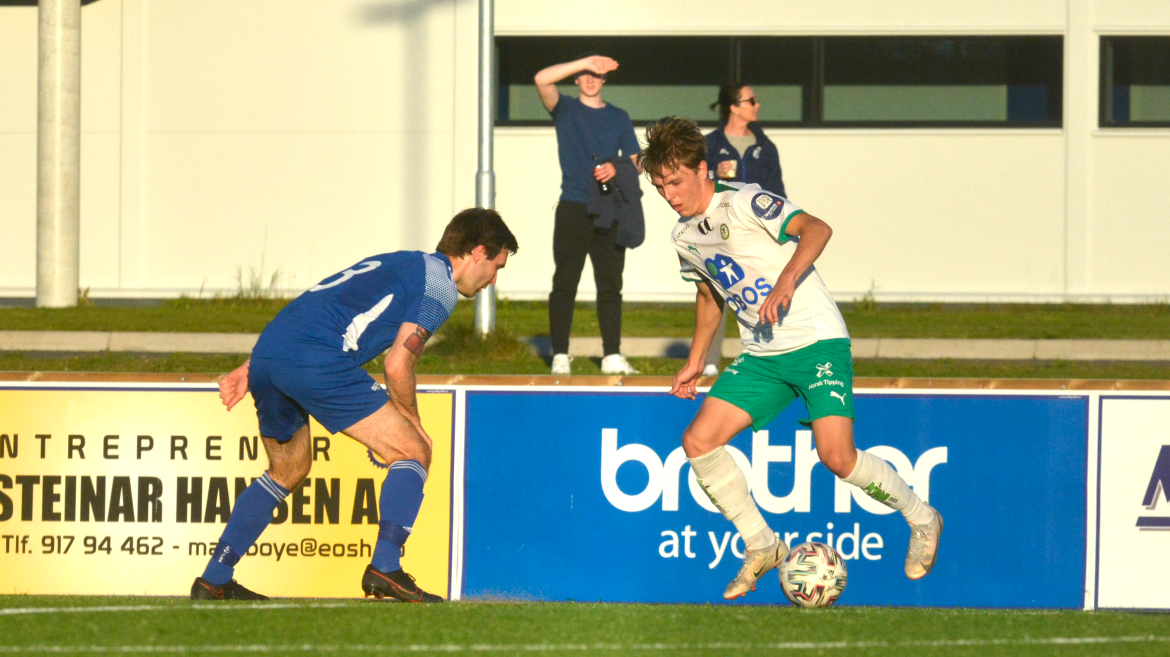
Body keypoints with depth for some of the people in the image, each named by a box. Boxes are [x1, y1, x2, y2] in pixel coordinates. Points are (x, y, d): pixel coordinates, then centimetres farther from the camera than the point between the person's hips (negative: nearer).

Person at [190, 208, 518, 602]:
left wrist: (250, 370, 28)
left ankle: (213, 580, 26)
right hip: (317, 361, -9)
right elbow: (397, 365, -6)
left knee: (289, 471, 27)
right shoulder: (440, 283, 4)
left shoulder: (395, 263, 31)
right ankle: (384, 570, -10)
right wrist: (412, 423, 10)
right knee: (413, 452, 1)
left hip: (267, 349, 9)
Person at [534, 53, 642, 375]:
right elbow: (542, 79, -11)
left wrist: (616, 169, -8)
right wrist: (585, 62, -15)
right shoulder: (565, 110, 7)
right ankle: (560, 357, -2)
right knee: (565, 284, -3)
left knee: (610, 285, 1)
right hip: (573, 210, -2)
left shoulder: (618, 117, 16)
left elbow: (635, 162, 15)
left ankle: (612, 355, 1)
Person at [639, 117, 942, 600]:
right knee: (698, 441, -7)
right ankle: (761, 546, 7)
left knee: (836, 456, -21)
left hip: (816, 342, -7)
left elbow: (815, 229, -26)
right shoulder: (683, 237, 9)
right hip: (761, 357, 7)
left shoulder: (742, 203, -14)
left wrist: (786, 281, -40)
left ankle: (921, 519, 5)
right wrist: (696, 361, 26)